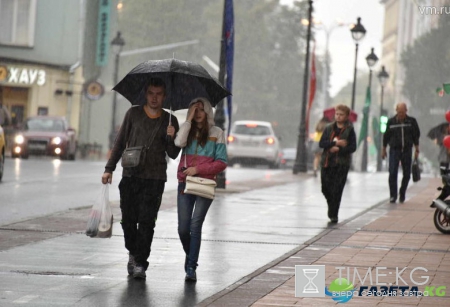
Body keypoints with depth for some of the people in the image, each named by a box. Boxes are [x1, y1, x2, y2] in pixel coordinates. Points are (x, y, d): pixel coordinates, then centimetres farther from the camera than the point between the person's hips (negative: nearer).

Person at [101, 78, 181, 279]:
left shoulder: (169, 121, 7)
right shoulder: (134, 114, 8)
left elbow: (173, 155, 8)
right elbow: (120, 142, 11)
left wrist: (171, 138, -11)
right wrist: (109, 168, 5)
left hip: (154, 179, -1)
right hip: (130, 175, 1)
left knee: (146, 222, -8)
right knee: (128, 220, 3)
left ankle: (140, 263, -6)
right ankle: (133, 253, 26)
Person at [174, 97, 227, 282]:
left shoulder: (216, 133, 4)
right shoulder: (188, 131, 11)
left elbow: (221, 162, 0)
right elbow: (179, 143, -12)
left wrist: (198, 169, -10)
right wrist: (189, 119, -8)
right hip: (185, 184, 3)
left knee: (195, 226, -11)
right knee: (183, 228, 0)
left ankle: (191, 268, -9)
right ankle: (190, 256, 27)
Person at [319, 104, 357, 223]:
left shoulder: (349, 130, 1)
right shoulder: (329, 128, 10)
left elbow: (352, 147, -6)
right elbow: (321, 143, -1)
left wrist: (338, 150, -16)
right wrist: (335, 143, -14)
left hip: (341, 164, -3)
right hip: (327, 163, 3)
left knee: (337, 191, -7)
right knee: (326, 188, 6)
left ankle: (333, 214, -2)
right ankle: (332, 207, 32)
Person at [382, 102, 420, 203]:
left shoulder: (411, 121, 2)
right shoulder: (391, 122, 2)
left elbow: (416, 136, 6)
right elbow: (386, 136, 9)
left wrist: (417, 150, 2)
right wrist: (383, 149, 11)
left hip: (407, 150, 1)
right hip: (394, 150, -1)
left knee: (406, 174, 5)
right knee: (393, 173, -11)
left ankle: (402, 194, 22)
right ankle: (393, 196, -7)